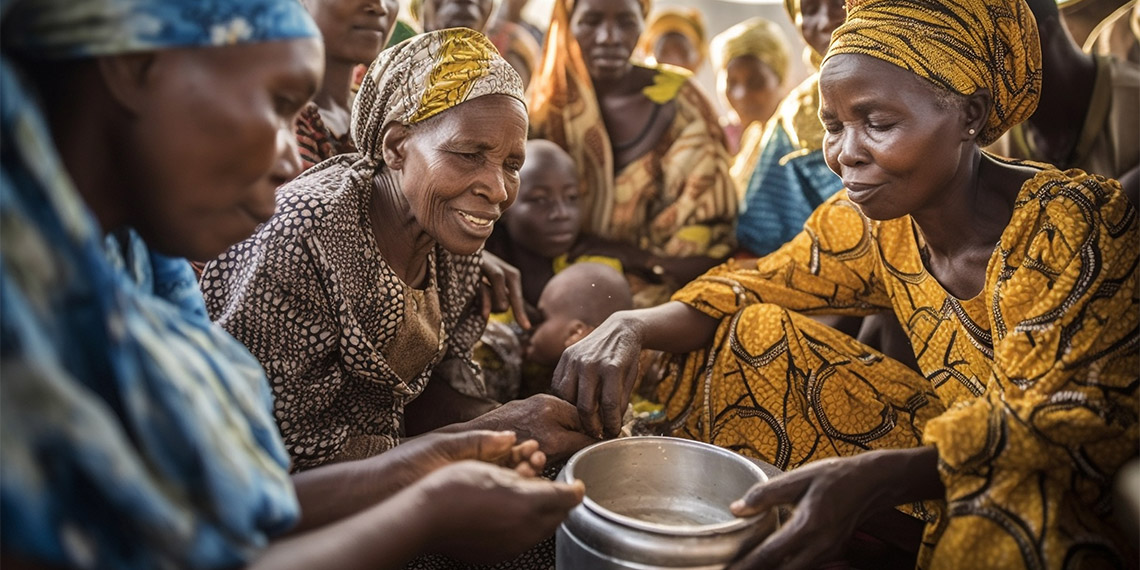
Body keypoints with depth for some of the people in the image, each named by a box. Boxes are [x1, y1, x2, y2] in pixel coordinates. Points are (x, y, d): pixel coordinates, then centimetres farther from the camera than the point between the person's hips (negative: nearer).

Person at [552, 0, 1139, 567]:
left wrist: (867, 479, -48)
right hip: (948, 464, 5)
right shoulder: (872, 220, -7)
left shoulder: (1072, 222, -23)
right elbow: (753, 288, 0)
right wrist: (630, 326, -21)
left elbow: (1075, 425, -31)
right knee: (755, 336, -5)